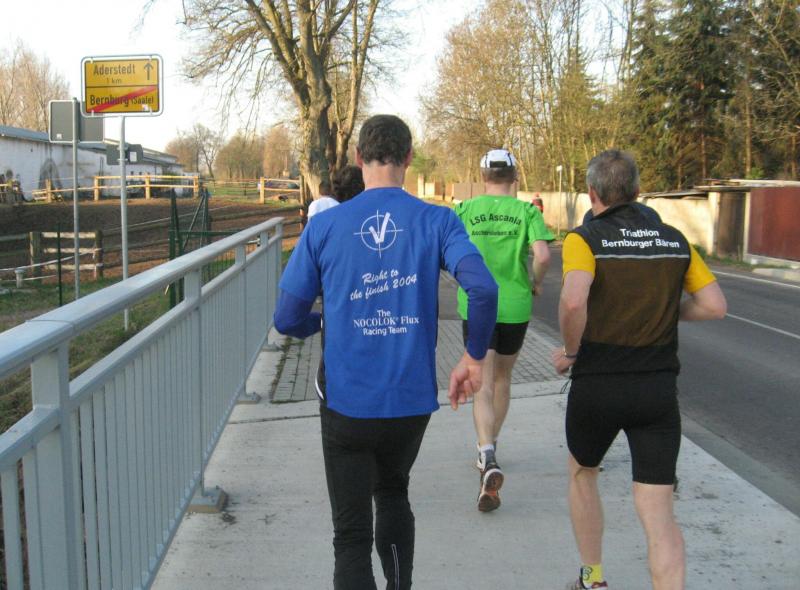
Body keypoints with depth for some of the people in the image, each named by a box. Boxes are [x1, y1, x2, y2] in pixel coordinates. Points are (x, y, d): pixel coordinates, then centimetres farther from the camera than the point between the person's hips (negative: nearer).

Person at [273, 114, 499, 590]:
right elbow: (483, 288, -21)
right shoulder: (437, 221, -6)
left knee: (351, 534, 8)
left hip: (347, 404, -1)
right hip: (412, 402, 2)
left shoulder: (324, 226, -5)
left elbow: (288, 320, -3)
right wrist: (475, 357, -6)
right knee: (393, 494, 30)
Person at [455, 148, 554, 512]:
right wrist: (536, 283, 4)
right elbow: (542, 255, -15)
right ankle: (487, 450, 36)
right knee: (502, 379, 21)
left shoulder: (465, 210, -1)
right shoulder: (527, 211, -2)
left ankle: (489, 458, -27)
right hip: (515, 306, 1)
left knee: (482, 386, -4)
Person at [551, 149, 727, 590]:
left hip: (596, 386, -2)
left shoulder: (585, 239, -9)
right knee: (658, 511, 4)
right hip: (659, 388, 2)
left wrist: (571, 352, -10)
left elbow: (573, 301, -27)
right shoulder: (674, 239, 5)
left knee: (582, 473, 25)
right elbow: (715, 306, 3)